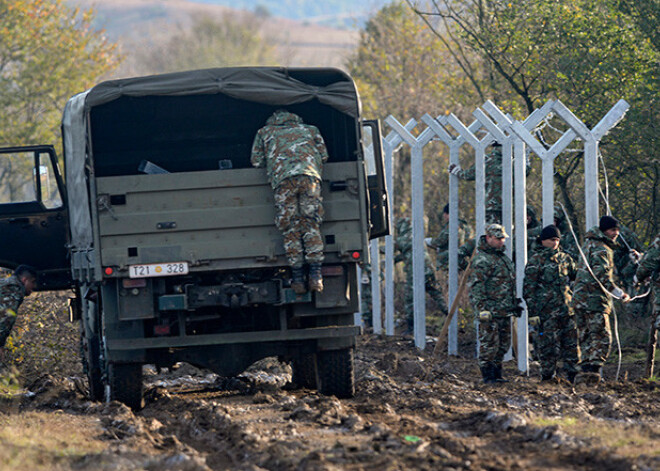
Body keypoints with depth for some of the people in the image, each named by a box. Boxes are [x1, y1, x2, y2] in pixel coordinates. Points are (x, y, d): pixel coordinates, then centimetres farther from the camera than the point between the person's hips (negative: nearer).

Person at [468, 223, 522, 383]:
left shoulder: (504, 257, 18)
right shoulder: (482, 260, -12)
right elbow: (476, 286, -17)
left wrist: (515, 303, 25)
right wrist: (481, 308, -23)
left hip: (505, 310, 9)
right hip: (490, 310, -9)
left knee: (504, 343, 11)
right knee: (489, 343, -7)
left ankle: (497, 372, 20)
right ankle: (487, 375, -1)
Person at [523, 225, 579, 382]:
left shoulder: (564, 258, 14)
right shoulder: (535, 261, -4)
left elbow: (577, 276, 27)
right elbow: (528, 288, -6)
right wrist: (533, 312, -11)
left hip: (567, 309, 6)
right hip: (547, 310, -6)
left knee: (571, 342, 6)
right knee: (549, 345, -4)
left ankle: (573, 375, 13)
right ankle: (547, 378, 4)